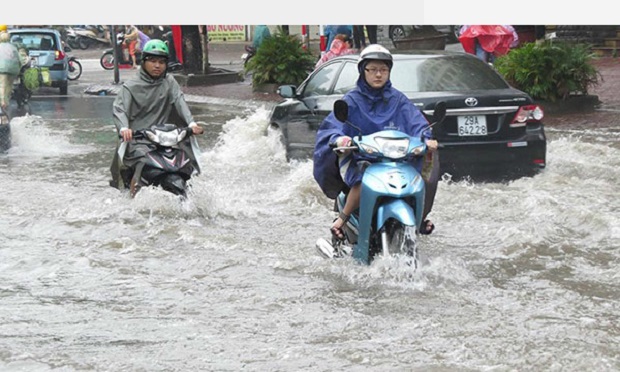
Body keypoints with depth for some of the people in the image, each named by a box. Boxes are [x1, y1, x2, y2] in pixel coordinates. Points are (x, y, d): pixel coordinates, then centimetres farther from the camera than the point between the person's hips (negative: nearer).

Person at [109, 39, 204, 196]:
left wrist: (191, 123, -19)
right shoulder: (131, 87, 5)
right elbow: (119, 108, -8)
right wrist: (124, 128, -30)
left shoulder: (169, 82, 14)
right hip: (137, 140, -3)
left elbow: (179, 102, -1)